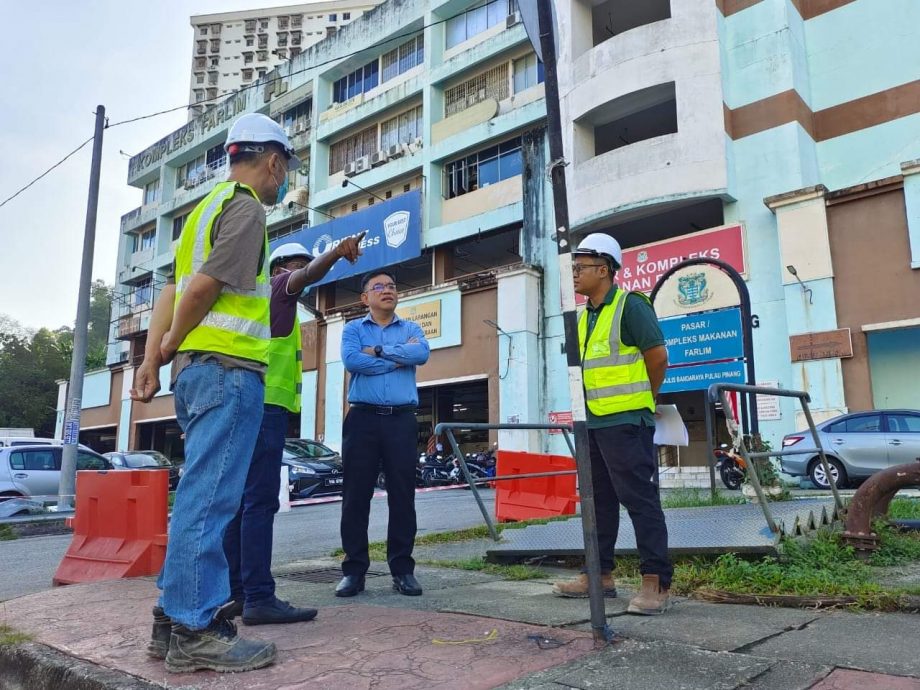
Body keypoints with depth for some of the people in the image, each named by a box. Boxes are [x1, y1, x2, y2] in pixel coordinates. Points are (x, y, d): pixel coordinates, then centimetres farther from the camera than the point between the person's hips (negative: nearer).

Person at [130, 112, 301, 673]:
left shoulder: (210, 205, 23)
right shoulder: (246, 207, -6)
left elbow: (173, 290, 18)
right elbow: (203, 286, -16)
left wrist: (152, 359, 14)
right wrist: (170, 345, -1)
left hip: (195, 367, 10)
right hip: (229, 367, -10)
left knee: (200, 496, 12)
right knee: (209, 498, -8)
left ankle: (174, 620, 18)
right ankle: (197, 631, -3)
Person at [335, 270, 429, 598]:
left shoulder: (411, 328, 15)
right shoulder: (353, 328, 11)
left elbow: (422, 354, -8)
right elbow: (351, 360, -11)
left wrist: (377, 351, -7)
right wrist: (399, 358, -5)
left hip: (402, 420, 1)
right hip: (363, 418, -1)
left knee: (402, 495, 2)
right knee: (356, 495, 1)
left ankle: (402, 568, 11)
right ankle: (354, 569, 10)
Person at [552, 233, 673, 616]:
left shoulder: (630, 305, -10)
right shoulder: (586, 316, 14)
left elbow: (658, 357, -10)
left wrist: (642, 399, 3)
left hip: (626, 422, -9)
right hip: (593, 421, 9)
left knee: (640, 499, -4)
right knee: (599, 499, 14)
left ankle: (656, 581, 3)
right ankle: (600, 574, 24)